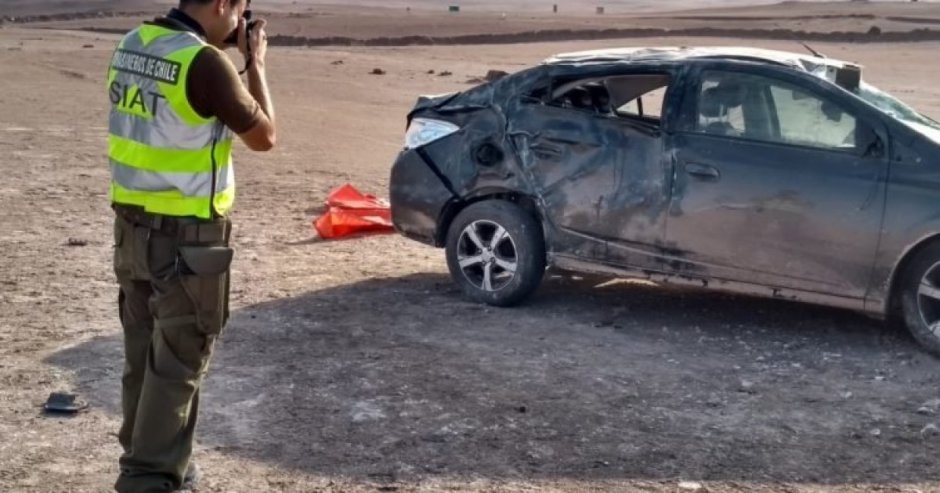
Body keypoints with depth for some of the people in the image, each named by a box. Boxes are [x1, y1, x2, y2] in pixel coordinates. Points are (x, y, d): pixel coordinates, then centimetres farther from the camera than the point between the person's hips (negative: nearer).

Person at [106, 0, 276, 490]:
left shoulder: (132, 45, 5)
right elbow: (263, 136, -8)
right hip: (186, 238, -8)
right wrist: (255, 63, 2)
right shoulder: (204, 60, -20)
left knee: (143, 354, 18)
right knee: (177, 363, 2)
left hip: (132, 226, 8)